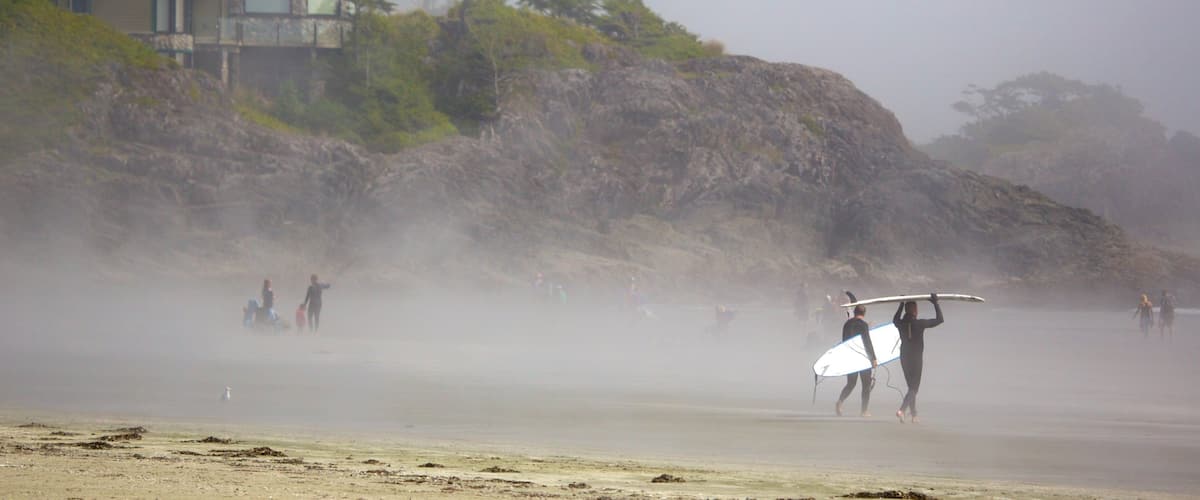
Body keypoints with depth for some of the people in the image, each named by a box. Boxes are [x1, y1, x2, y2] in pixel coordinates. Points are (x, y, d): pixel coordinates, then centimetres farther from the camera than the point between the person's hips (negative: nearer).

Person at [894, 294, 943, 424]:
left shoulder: (900, 323, -2)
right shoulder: (920, 324, -14)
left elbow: (895, 320, 25)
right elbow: (940, 320, -7)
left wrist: (901, 305, 30)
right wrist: (936, 304, -1)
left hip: (904, 358, 5)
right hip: (916, 359, -5)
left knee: (912, 386, 17)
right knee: (914, 388, -4)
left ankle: (913, 415, 18)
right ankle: (901, 410, -24)